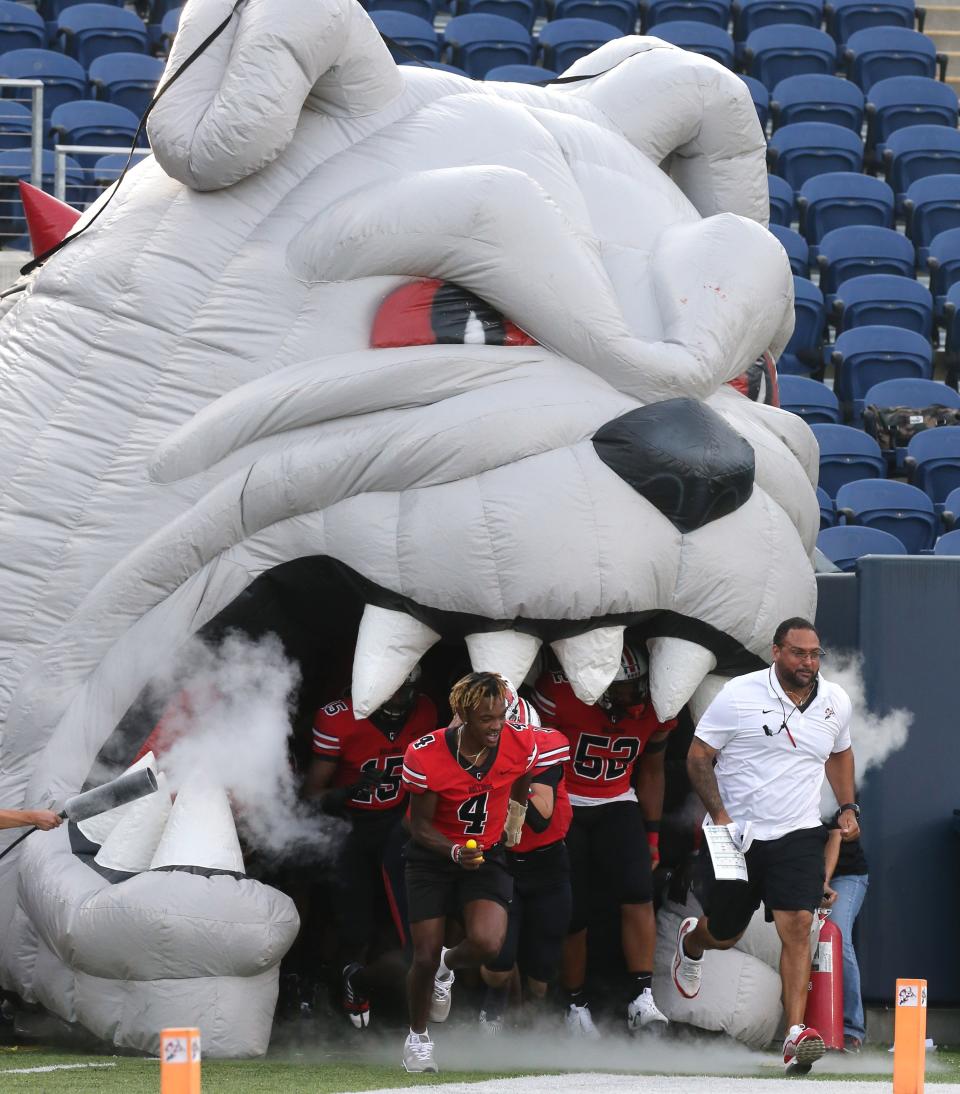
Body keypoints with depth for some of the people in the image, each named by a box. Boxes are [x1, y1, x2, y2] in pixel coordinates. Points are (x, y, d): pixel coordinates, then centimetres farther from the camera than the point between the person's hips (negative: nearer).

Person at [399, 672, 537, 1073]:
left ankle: (448, 965, 16)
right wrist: (456, 852, -32)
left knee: (487, 943, -22)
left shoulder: (520, 742, -16)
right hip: (433, 856, -2)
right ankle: (417, 1037, 27)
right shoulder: (425, 755, -25)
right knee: (425, 957, -2)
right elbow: (419, 826, -16)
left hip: (487, 854, 2)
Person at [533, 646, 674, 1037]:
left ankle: (642, 1000, -19)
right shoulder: (561, 695, -20)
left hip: (617, 805, 3)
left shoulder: (654, 710, -5)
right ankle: (576, 1006, 12)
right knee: (572, 913, -4)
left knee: (639, 895, -17)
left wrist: (652, 833, 14)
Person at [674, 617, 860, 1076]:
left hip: (799, 835, 2)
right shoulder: (739, 695, -11)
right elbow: (698, 755, -5)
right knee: (724, 934, 13)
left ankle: (795, 1036, -21)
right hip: (739, 835, -1)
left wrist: (847, 807, 11)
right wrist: (720, 815, -15)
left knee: (798, 927, -17)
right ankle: (691, 939, 52)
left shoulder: (835, 701, 3)